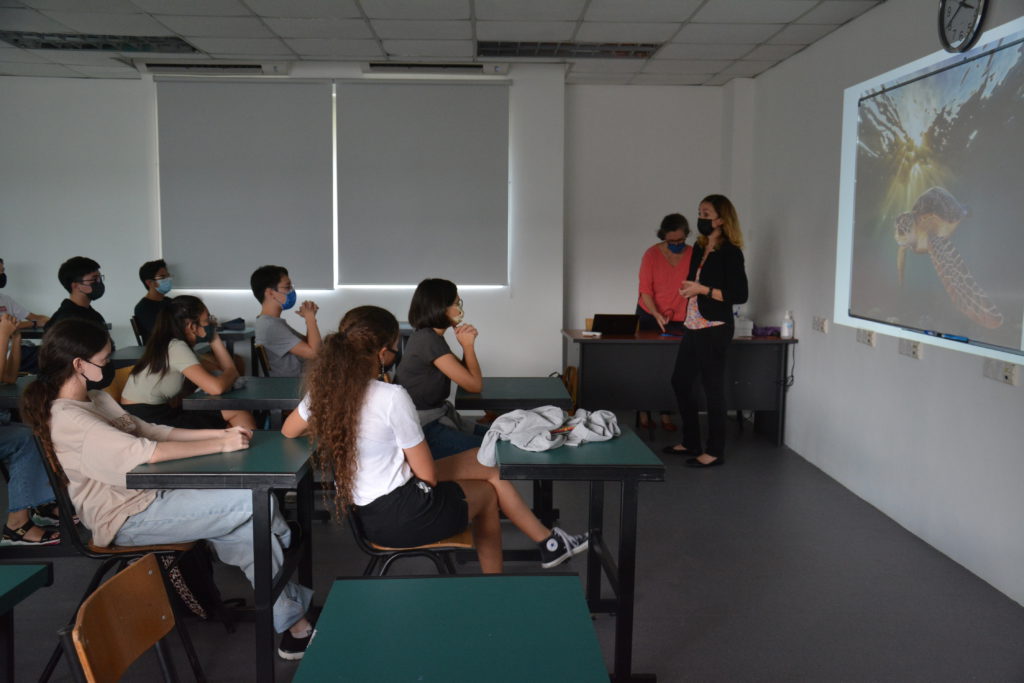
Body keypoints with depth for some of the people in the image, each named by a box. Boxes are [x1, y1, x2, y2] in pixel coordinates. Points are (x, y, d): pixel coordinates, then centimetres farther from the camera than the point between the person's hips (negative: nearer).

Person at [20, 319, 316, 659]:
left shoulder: (96, 399, 12)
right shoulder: (67, 418, -18)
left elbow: (151, 431, 13)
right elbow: (145, 451, -27)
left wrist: (220, 433, 1)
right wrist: (220, 445, -21)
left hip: (149, 497, 9)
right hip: (129, 519, -9)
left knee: (248, 529, -8)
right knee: (254, 499, -16)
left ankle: (293, 625, -1)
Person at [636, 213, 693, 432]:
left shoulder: (694, 255, -7)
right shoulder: (651, 255, -10)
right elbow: (645, 290, -10)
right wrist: (657, 315, -23)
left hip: (678, 319, 1)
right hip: (649, 316, 0)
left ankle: (665, 413, 10)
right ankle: (643, 412, 16)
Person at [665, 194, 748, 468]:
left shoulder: (730, 252, -10)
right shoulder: (700, 248, 12)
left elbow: (740, 295, -15)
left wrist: (703, 290, -18)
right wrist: (688, 289, 3)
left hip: (714, 329, -9)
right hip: (694, 327, 9)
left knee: (713, 389, -1)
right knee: (680, 382, 14)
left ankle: (715, 452, 10)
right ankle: (691, 443, 28)